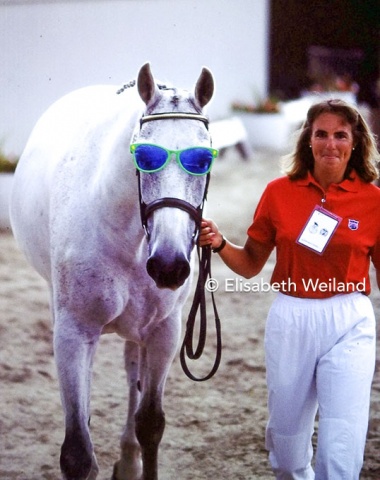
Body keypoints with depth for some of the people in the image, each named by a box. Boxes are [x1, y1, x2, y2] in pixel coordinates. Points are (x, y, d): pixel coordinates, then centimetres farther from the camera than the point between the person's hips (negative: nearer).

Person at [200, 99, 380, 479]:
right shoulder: (279, 192, 2)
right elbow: (250, 265, 8)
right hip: (290, 320, 2)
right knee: (286, 435, 15)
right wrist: (219, 245, -9)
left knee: (342, 445, -11)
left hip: (349, 324, -2)